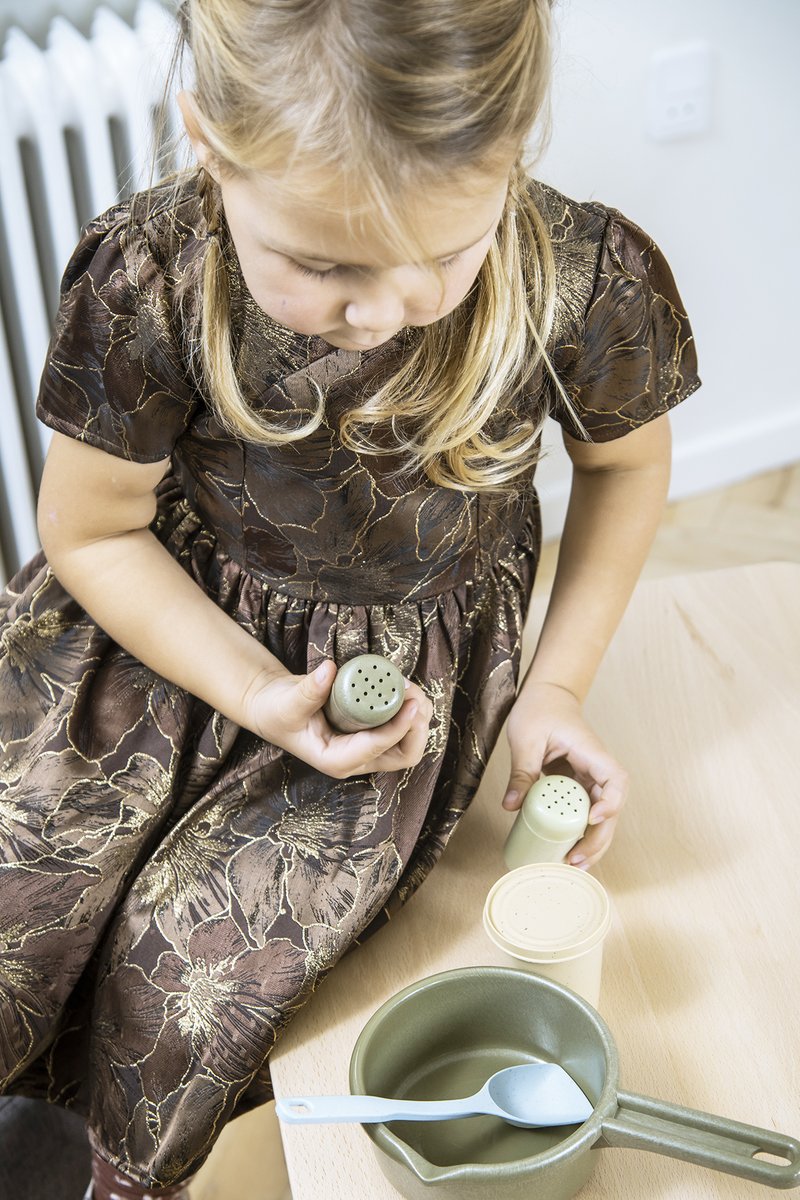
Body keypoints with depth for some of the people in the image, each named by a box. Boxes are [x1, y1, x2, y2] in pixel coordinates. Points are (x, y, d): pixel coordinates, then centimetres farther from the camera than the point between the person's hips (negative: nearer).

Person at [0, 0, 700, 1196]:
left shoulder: (587, 282, -25)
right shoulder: (148, 282, -25)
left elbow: (626, 460, -1)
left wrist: (557, 685, -6)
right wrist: (260, 695, -20)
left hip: (412, 657, 0)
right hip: (176, 625, 1)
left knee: (189, 967, -14)